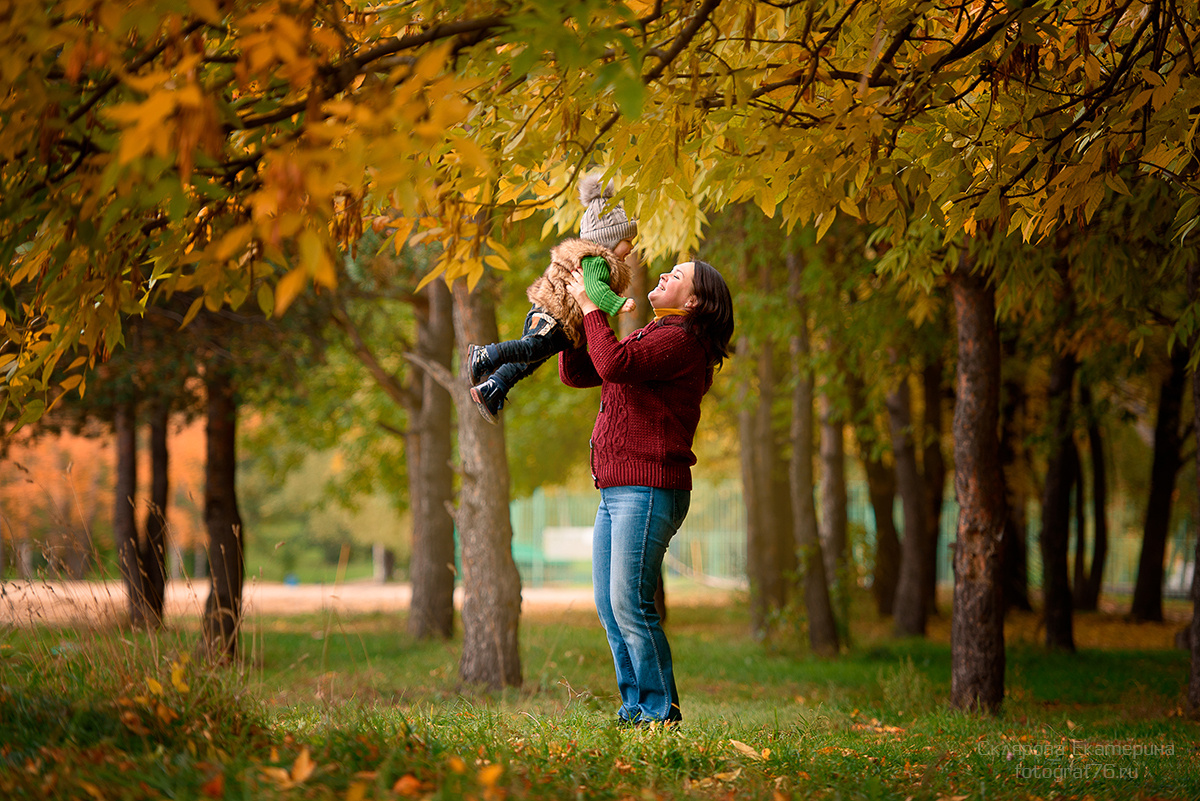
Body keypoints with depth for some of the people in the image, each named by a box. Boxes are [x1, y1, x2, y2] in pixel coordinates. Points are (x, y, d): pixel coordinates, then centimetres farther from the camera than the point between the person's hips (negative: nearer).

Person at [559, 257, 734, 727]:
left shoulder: (679, 340, -8)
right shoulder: (647, 339, 21)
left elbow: (614, 363, -24)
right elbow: (574, 374, 21)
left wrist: (591, 307, -12)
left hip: (647, 489, -10)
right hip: (616, 492, 10)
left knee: (630, 603, -13)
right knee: (609, 607, 8)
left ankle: (661, 710, -6)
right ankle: (635, 705, 14)